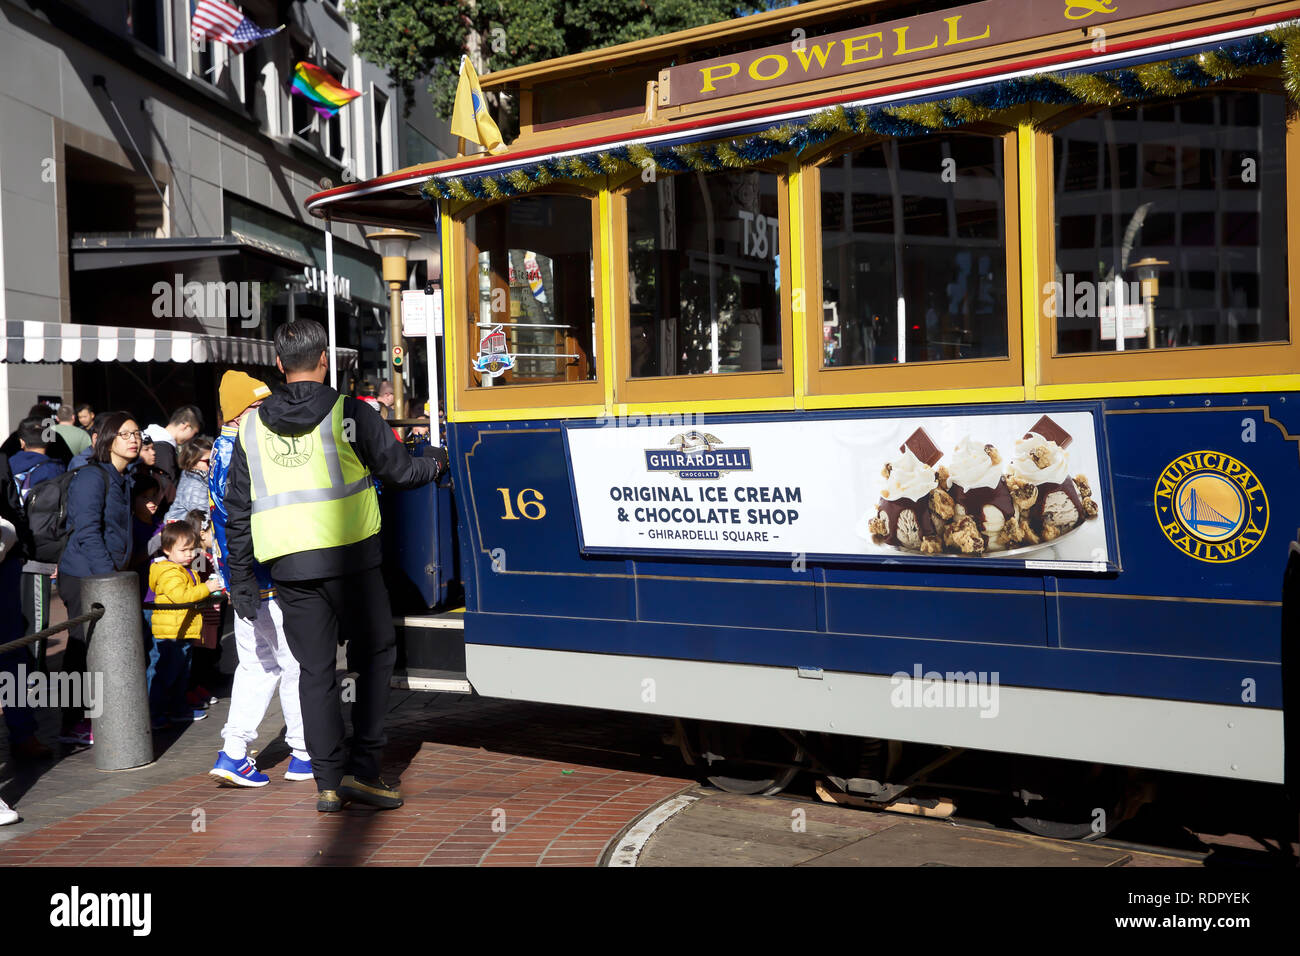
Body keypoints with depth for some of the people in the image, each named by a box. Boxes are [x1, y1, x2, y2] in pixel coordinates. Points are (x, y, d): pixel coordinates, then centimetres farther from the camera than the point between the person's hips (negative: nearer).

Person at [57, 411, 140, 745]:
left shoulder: (122, 481, 17)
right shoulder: (92, 477, -11)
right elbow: (87, 532, -18)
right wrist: (109, 576, -22)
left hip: (107, 577, 9)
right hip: (84, 577, -9)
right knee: (83, 651, -5)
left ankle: (80, 721, 18)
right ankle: (74, 726, 2)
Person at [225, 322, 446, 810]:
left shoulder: (252, 426, 9)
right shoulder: (349, 413, -4)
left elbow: (237, 509, 10)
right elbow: (398, 469, 3)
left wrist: (241, 576, 16)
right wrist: (436, 464, 24)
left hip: (290, 567, 4)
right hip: (348, 558, -3)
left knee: (315, 669, 9)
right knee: (375, 657, 9)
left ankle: (328, 781, 11)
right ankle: (362, 768, 2)